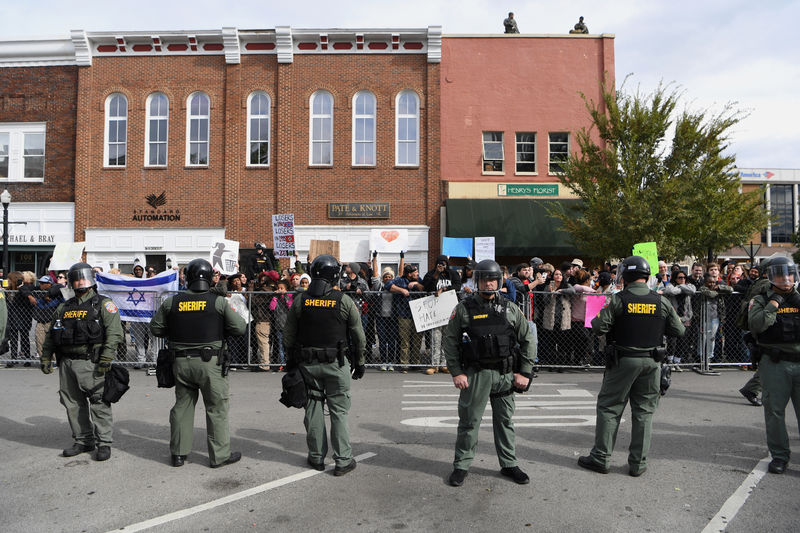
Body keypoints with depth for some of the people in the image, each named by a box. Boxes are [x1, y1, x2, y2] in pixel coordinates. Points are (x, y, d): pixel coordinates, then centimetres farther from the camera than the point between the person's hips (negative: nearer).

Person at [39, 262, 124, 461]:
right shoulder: (64, 308, 17)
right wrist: (46, 358, 14)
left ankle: (104, 443, 3)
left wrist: (106, 359, -19)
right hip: (67, 363, 6)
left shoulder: (103, 304, -2)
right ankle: (83, 441, 25)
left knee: (99, 403, -5)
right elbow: (50, 335, 23)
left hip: (90, 363, -6)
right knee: (73, 404, 12)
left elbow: (114, 332, -12)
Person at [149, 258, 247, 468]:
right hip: (209, 363, -3)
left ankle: (179, 453, 25)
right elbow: (240, 328, -8)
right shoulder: (218, 302, -9)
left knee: (182, 405, 17)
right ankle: (219, 455, 13)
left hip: (180, 362, 4)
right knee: (216, 408, 6)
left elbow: (155, 328, 10)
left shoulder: (172, 302, 0)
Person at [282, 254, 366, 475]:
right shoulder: (344, 301, -7)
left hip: (307, 363, 2)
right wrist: (359, 363, 10)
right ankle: (343, 460, 10)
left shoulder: (300, 300, -1)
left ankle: (317, 457, 22)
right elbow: (359, 337, -2)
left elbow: (288, 335, 5)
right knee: (339, 411, 6)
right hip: (336, 364, -2)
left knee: (313, 408, 12)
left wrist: (291, 360, 18)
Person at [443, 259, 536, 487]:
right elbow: (449, 341, -2)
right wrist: (456, 372, -8)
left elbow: (528, 340, 8)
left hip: (505, 374, 3)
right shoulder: (463, 308, -3)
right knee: (469, 421, 5)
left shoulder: (510, 309, 5)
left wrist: (525, 372, 3)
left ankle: (509, 464, 29)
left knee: (505, 421, 14)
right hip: (475, 374, -2)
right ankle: (461, 465, 20)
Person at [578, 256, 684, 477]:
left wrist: (596, 319, 7)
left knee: (609, 407, 7)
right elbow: (678, 331, 7)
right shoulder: (662, 302, 0)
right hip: (651, 361, 3)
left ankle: (600, 457, 11)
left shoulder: (618, 300, -11)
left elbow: (599, 328, -15)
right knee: (644, 412, 11)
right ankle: (638, 463, 17)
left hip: (623, 361, -3)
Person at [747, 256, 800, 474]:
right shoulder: (762, 300, 4)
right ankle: (779, 455, 17)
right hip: (774, 364, -2)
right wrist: (774, 303, -13)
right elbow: (756, 325, -13)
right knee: (775, 410, 4)